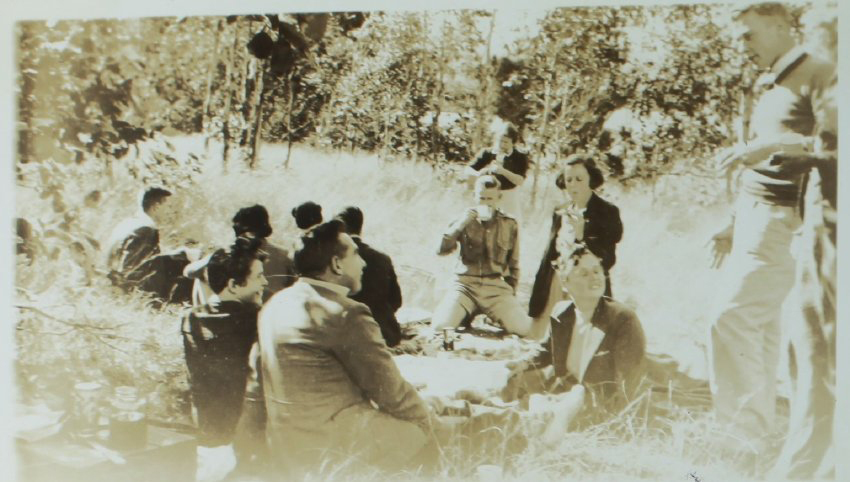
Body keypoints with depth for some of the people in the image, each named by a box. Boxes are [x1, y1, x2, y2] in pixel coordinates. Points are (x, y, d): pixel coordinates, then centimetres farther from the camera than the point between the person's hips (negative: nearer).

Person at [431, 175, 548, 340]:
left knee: (527, 330, -20)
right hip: (465, 285, -1)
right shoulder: (465, 221, 8)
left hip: (497, 288, 1)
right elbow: (441, 250, -3)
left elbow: (513, 264, 16)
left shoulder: (509, 225, 9)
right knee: (441, 326, -28)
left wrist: (510, 294, 11)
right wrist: (461, 224, -10)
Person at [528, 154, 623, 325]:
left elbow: (608, 259, -8)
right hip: (555, 290, 5)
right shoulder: (560, 212, 14)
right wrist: (537, 301, 12)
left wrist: (581, 235, -22)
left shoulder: (607, 212, -3)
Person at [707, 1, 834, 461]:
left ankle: (743, 442, -10)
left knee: (731, 322, -15)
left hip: (779, 218, -9)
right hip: (754, 216, 9)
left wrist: (772, 145, -26)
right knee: (760, 329, 9)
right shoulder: (770, 88, 19)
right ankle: (756, 441, 15)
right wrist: (735, 224, 20)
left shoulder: (816, 75, -7)